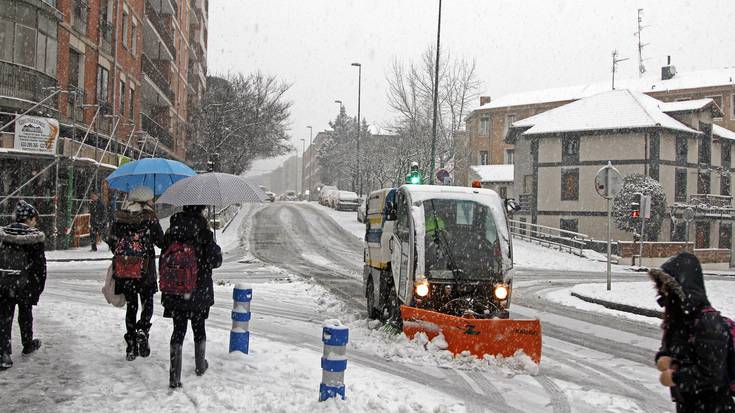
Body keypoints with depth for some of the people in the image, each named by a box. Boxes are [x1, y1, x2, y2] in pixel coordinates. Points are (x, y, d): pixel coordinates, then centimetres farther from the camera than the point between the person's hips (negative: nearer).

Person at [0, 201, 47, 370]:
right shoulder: (35, 236, -9)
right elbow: (40, 265, -8)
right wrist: (38, 289, 0)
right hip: (25, 285, -2)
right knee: (25, 314, 19)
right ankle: (28, 344, 38)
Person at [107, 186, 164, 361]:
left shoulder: (120, 218, 2)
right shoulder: (150, 218, -9)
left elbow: (111, 242, 6)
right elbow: (161, 242, -7)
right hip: (146, 270, -3)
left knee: (131, 305, 13)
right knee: (147, 303, 13)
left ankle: (131, 347, 14)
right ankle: (142, 330, -13)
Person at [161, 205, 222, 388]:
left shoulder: (171, 232, -2)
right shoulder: (204, 233, -14)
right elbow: (214, 261, -16)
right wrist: (217, 250, 6)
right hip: (199, 290, -2)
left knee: (178, 329, 6)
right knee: (199, 327, 17)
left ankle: (175, 376, -3)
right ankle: (200, 365, 36)